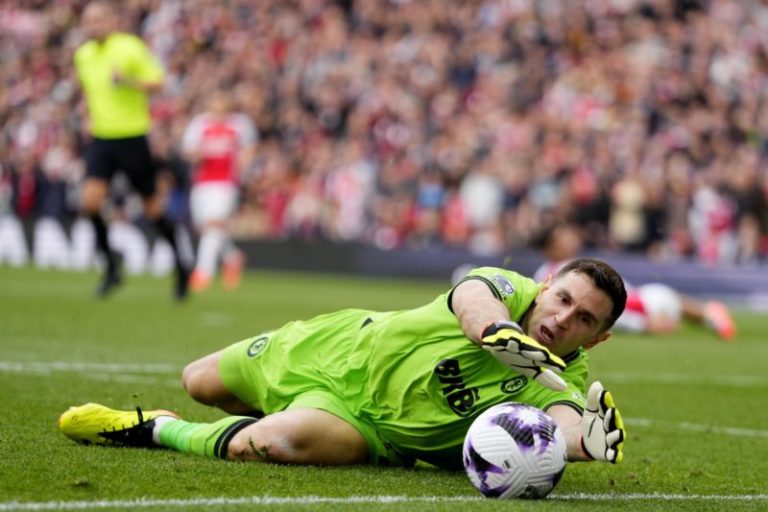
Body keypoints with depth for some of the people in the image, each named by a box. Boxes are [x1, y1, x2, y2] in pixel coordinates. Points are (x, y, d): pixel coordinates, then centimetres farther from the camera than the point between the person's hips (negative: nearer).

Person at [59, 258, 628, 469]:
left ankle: (160, 431, -6)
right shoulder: (509, 288, -20)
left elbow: (567, 425, -44)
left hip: (367, 423, -2)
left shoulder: (560, 386, -21)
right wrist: (499, 329, -65)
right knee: (200, 383, 19)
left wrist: (590, 436, -68)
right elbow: (473, 301, -43)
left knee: (276, 443, -32)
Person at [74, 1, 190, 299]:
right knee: (90, 201, -13)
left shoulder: (130, 47, -10)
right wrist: (91, 116, 14)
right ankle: (111, 265, 3)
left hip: (132, 137, -4)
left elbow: (157, 82, -10)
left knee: (152, 206, 2)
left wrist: (128, 81, -26)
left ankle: (180, 262, 22)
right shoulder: (83, 55, 8)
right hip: (100, 139, 4)